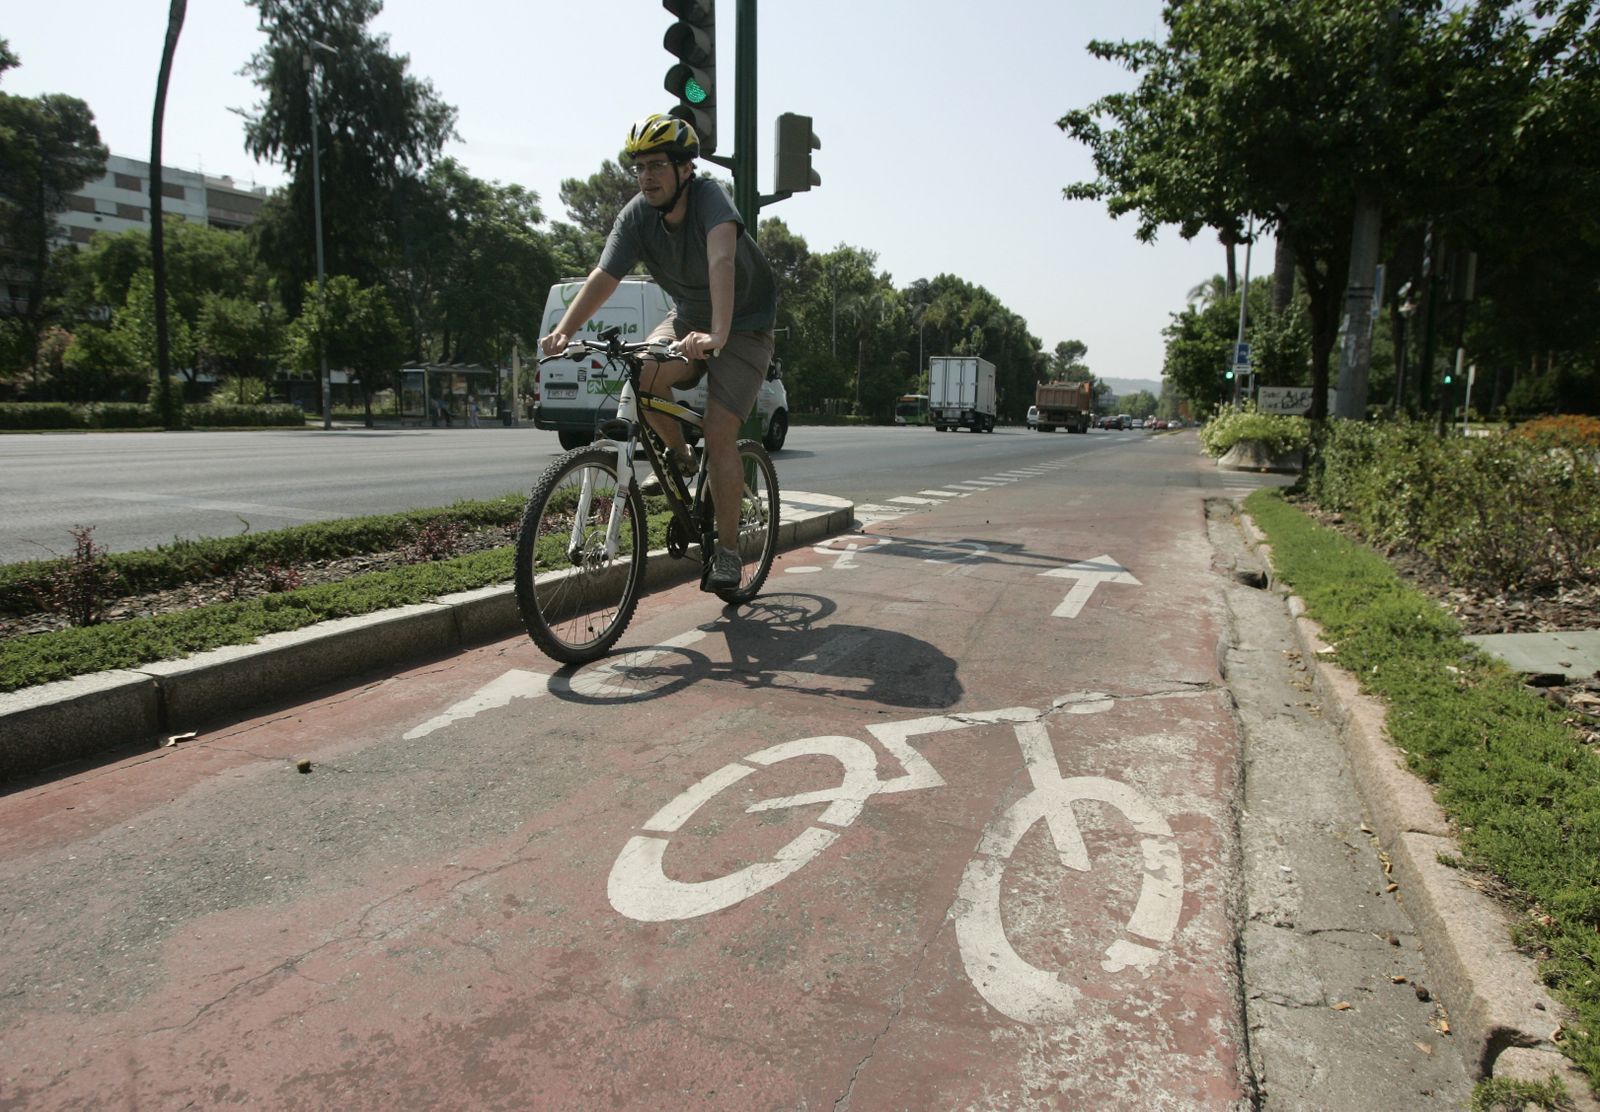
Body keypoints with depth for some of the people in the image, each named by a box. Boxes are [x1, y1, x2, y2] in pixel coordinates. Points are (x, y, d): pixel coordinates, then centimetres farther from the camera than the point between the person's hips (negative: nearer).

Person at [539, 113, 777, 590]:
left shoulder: (709, 198, -26)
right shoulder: (636, 215, -12)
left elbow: (721, 260, -44)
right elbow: (604, 276, -22)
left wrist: (717, 334, -60)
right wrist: (563, 330, -38)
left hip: (744, 325, -4)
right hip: (687, 317, 4)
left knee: (719, 435, -16)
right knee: (644, 375, -27)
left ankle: (727, 551, -3)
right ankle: (679, 456, 2)